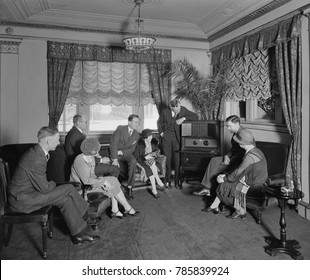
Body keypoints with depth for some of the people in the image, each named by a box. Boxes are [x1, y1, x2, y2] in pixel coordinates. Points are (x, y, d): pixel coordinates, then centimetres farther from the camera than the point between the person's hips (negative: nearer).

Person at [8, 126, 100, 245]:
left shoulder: (36, 152, 4)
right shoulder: (36, 160, -28)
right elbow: (45, 188, -21)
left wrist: (50, 184, -2)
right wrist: (53, 183, -1)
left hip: (29, 190, 10)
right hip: (22, 200, -10)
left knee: (66, 199, -1)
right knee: (69, 188, -15)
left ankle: (79, 235, 7)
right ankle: (84, 218, 4)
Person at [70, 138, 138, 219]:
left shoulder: (91, 158, 0)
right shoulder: (80, 162, -28)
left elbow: (92, 174, 7)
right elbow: (86, 181, -27)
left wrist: (100, 181, -12)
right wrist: (103, 181, -22)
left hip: (88, 181, 9)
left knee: (113, 181, -8)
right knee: (113, 185, -12)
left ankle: (115, 210, -8)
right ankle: (128, 208, 2)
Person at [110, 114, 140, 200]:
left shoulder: (137, 135, 5)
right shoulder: (120, 129, -8)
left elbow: (132, 149, 2)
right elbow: (113, 144, -16)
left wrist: (121, 152, -17)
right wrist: (115, 159, -26)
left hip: (126, 153, 3)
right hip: (115, 153, -3)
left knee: (133, 161, -32)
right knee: (124, 172, -27)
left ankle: (130, 187, -24)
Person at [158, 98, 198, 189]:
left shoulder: (183, 110, -8)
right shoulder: (165, 112, -8)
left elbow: (196, 116, -10)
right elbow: (159, 122, 11)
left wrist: (184, 118, -19)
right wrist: (161, 132, 2)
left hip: (177, 137, 0)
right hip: (166, 137, 0)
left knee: (177, 160, -3)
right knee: (167, 159, 1)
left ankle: (177, 182, 8)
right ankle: (168, 181, 13)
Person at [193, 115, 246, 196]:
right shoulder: (235, 133, 11)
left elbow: (242, 154, -22)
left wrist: (229, 161, -20)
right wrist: (227, 156, -1)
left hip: (240, 161, -9)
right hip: (233, 158, 9)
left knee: (216, 166, -18)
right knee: (214, 160, -6)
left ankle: (207, 188, 0)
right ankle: (207, 188, -10)